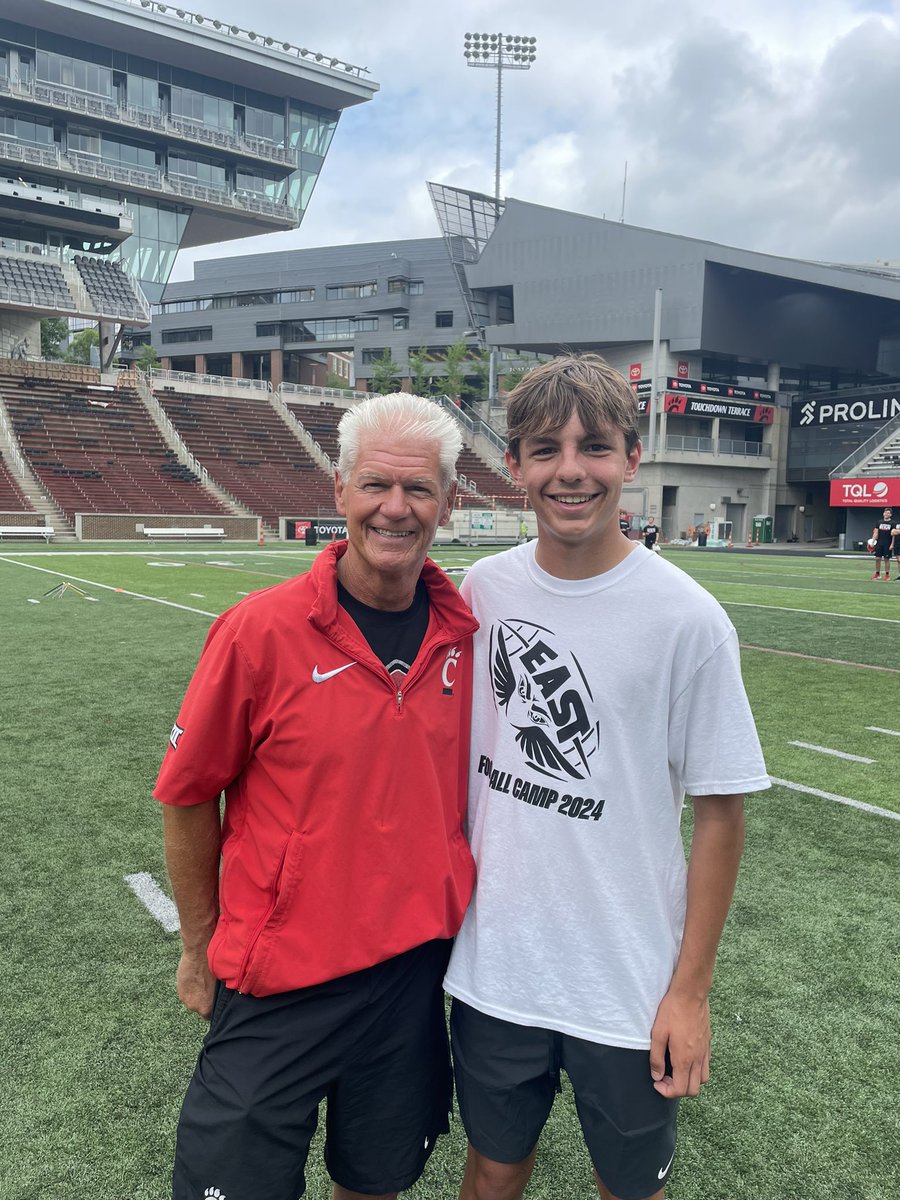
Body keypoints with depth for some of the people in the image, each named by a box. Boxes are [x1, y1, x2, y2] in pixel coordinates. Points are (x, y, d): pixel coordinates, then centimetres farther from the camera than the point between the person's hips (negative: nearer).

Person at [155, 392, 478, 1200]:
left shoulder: (469, 632, -6)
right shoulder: (261, 631, -17)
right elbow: (188, 800, -6)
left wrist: (453, 912, 12)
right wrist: (201, 948, 3)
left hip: (419, 972, 4)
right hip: (279, 982, -3)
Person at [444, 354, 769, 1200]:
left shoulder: (687, 618, -16)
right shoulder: (483, 589, -6)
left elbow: (720, 812, -9)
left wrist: (690, 988, -6)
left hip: (631, 990, -2)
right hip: (490, 967, 3)